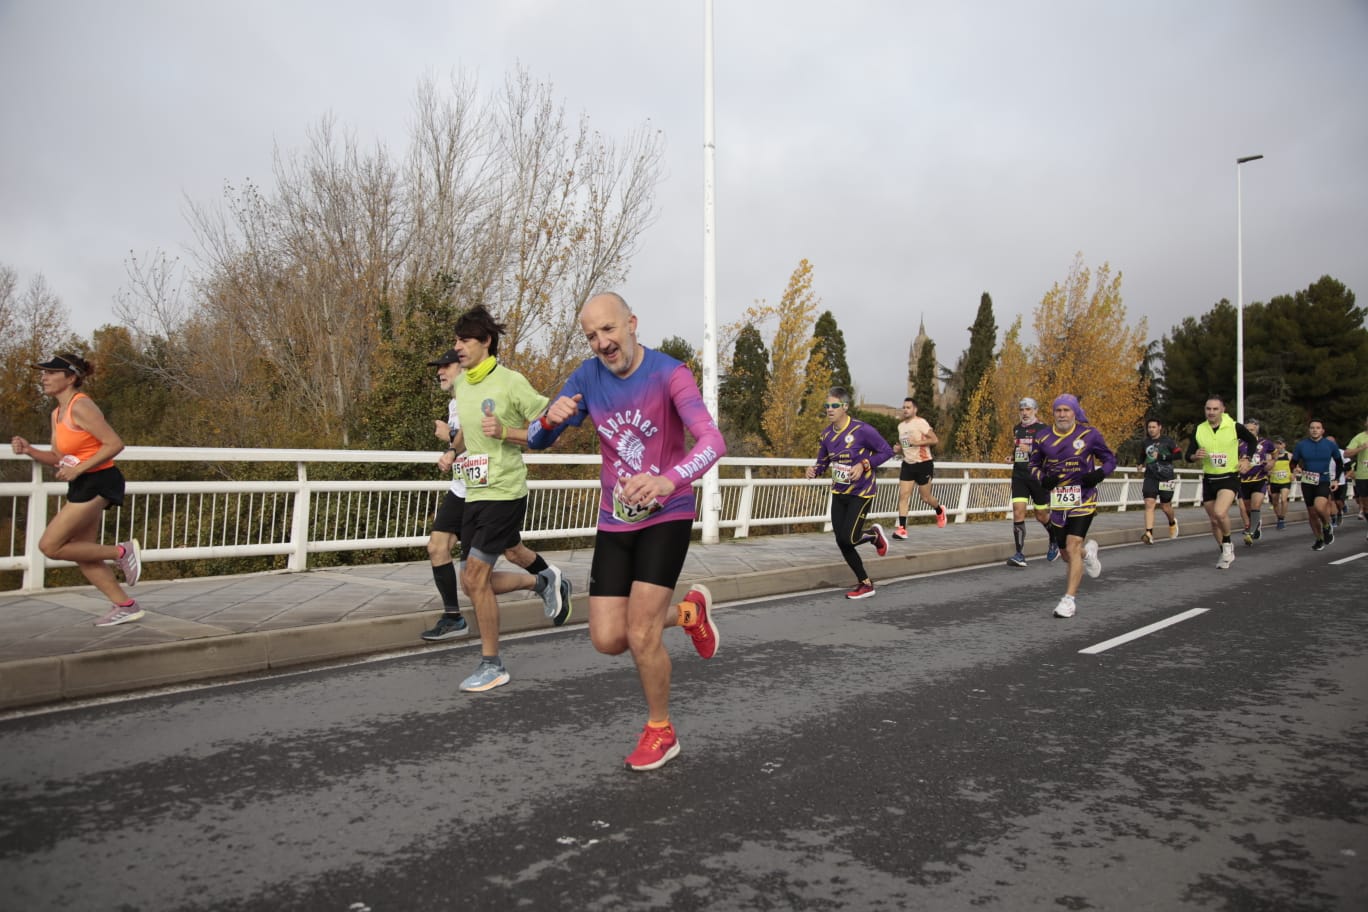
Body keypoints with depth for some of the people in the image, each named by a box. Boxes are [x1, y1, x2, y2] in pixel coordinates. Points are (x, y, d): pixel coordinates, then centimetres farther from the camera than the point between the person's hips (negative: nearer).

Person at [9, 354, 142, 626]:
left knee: (50, 546, -9)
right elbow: (58, 457, 17)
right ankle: (125, 606, 17)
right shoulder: (57, 414, 13)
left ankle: (121, 552, 2)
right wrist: (29, 450, 0)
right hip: (82, 485, 10)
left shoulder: (81, 407, -15)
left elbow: (115, 444, -21)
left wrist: (78, 469, -21)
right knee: (82, 553, 11)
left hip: (98, 483, -10)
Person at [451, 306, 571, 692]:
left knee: (475, 577, -9)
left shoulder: (511, 381, -11)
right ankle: (544, 581, 32)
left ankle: (492, 665, 6)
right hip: (474, 493, 8)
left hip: (505, 491, -8)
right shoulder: (460, 383, 11)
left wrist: (505, 432, -21)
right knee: (475, 582, 8)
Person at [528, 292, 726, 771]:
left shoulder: (669, 374, -16)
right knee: (608, 639, 2)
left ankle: (661, 732, 18)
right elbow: (536, 440, 1)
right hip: (614, 521, 5)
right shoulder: (588, 377, -2)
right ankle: (688, 610, 30)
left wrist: (668, 480, -49)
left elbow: (712, 440, -29)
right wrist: (551, 418, -24)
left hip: (666, 517, -5)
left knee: (641, 637, -9)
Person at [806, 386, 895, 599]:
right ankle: (865, 584, 23)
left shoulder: (862, 430, -19)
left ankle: (874, 534, 22)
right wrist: (814, 470, -14)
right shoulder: (827, 434, -1)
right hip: (838, 494, 6)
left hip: (860, 494, -6)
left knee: (848, 539, -13)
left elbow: (887, 451, -11)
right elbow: (823, 462, 9)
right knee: (842, 543, 3)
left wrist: (863, 465, -22)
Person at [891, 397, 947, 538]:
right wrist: (898, 448, 3)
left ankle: (940, 511, 39)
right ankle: (902, 529, -11)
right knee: (903, 495, -8)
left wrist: (918, 442, -25)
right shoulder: (901, 426, 10)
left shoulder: (921, 423, -11)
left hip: (923, 464, -6)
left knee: (925, 497, 6)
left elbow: (935, 440, -15)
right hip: (907, 464, 6)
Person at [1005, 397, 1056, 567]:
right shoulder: (1016, 429, 12)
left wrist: (1031, 450, -22)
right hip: (1019, 477, 4)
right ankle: (1020, 555, -10)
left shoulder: (1043, 429, -5)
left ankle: (1055, 543, 38)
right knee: (1018, 512, -11)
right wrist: (1013, 457, 7)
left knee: (1042, 516, 7)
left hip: (1038, 478, -4)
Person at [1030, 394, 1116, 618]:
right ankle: (1088, 552, 50)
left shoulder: (1089, 434, -4)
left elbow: (1110, 459, 6)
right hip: (1057, 501, 4)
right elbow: (1034, 465, 13)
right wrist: (1043, 479, -8)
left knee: (1073, 546, -17)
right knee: (1066, 554, 12)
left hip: (1083, 500, -4)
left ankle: (1069, 600, -8)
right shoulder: (1043, 438, 3)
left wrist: (1099, 474, -14)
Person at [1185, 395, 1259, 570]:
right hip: (1209, 479, 4)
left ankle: (1227, 544, 0)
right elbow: (1188, 456, 3)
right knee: (1214, 521, 10)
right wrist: (1195, 456, -19)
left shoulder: (1234, 427, -8)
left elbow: (1253, 441, 11)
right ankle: (1226, 554, 30)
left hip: (1229, 478, -4)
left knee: (1220, 513, -27)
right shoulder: (1199, 430, -1)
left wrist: (1247, 460, 0)